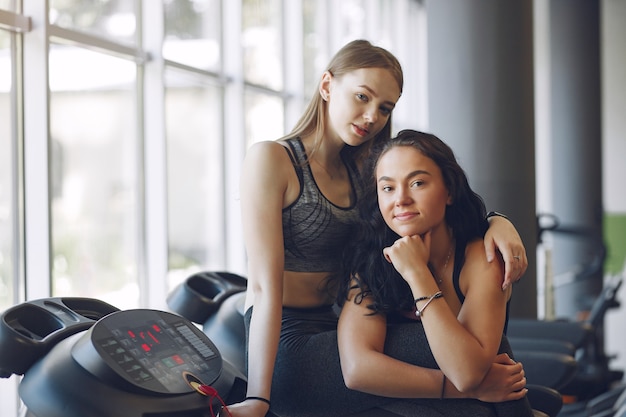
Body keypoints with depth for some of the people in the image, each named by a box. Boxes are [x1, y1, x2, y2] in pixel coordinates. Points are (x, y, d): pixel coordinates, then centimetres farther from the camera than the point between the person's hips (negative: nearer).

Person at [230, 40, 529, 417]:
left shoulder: (360, 172, 14)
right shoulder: (272, 159, -8)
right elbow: (265, 284, -17)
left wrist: (496, 221, -15)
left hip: (330, 334, 8)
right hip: (288, 347, -7)